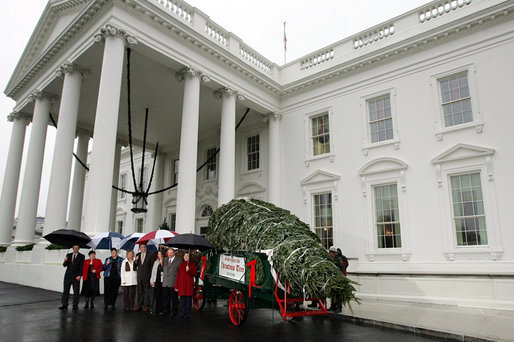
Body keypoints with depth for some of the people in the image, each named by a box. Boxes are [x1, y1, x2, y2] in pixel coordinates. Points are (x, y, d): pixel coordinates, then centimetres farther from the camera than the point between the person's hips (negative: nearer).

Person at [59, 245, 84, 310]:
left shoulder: (81, 256, 0)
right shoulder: (68, 255, 10)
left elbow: (81, 266, -4)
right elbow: (64, 265, 8)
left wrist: (79, 275, -13)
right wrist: (65, 261, -14)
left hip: (76, 276, -3)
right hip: (68, 275, 3)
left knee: (76, 291, 1)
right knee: (65, 290, 3)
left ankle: (75, 305, 9)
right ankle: (64, 305, 9)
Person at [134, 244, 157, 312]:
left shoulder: (151, 254, -3)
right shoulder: (138, 255, 11)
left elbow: (153, 265, -3)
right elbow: (136, 265, 15)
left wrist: (152, 275, -7)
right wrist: (136, 260, -6)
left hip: (147, 276, -4)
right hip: (139, 276, 4)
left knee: (147, 291, 1)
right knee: (139, 291, 10)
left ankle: (146, 306, 9)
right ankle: (139, 305, 19)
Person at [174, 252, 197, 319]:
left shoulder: (192, 264, 2)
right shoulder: (181, 264, 12)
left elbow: (194, 274, -4)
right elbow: (178, 275, 11)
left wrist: (189, 270, -21)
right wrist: (176, 286, 9)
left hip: (189, 284, -3)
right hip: (181, 285, 3)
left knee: (188, 300, -1)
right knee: (182, 300, 7)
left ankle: (187, 314, 7)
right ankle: (182, 314, 16)